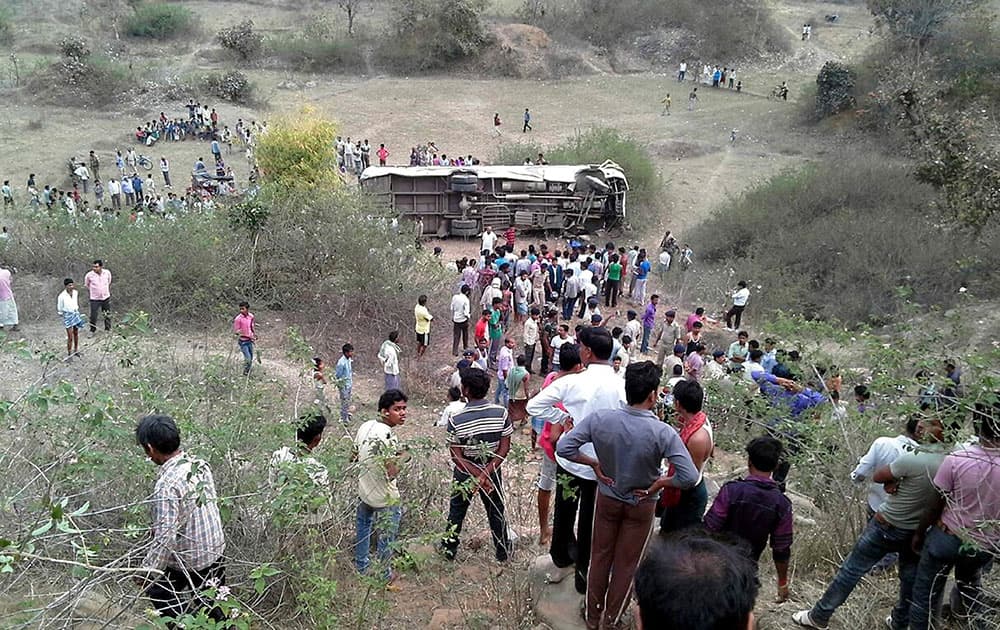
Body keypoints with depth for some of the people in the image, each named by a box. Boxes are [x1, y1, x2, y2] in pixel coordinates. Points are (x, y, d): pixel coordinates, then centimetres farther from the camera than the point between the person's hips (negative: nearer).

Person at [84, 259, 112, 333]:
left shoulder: (107, 273, -11)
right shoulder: (89, 275, -18)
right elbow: (86, 285, 2)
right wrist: (92, 293, 8)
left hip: (106, 298, 3)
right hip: (95, 299, -2)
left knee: (107, 316, 16)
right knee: (93, 316, 3)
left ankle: (108, 329, 35)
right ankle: (92, 331, 23)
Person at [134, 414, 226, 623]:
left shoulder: (167, 485, -29)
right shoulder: (200, 465, -6)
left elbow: (165, 538, -27)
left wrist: (147, 571, -13)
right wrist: (158, 526, 17)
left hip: (188, 563, -6)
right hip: (216, 550, 7)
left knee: (156, 589, 23)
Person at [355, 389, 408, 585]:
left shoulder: (365, 426, -7)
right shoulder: (387, 435, -30)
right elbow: (392, 473, -30)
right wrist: (403, 457, -15)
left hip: (364, 491, 7)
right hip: (385, 498, -7)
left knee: (364, 529, 27)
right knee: (386, 538, 14)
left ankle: (361, 568, 45)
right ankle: (384, 576, 31)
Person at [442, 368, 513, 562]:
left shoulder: (456, 420, -21)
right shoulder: (501, 413, -17)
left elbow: (457, 457, -19)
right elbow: (505, 449, -16)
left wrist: (479, 476, -18)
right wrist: (486, 473, -19)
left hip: (464, 474, -1)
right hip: (493, 471, 1)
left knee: (456, 512, 22)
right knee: (496, 512, 21)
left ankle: (449, 549, 38)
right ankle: (503, 551, 36)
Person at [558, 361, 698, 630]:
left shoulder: (600, 418, -23)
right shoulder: (663, 433, -29)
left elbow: (563, 448, -20)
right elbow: (690, 476, -31)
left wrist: (594, 463, -8)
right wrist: (659, 484, -14)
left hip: (607, 498, 2)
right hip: (641, 505, -2)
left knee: (600, 557, 21)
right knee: (626, 564, 19)